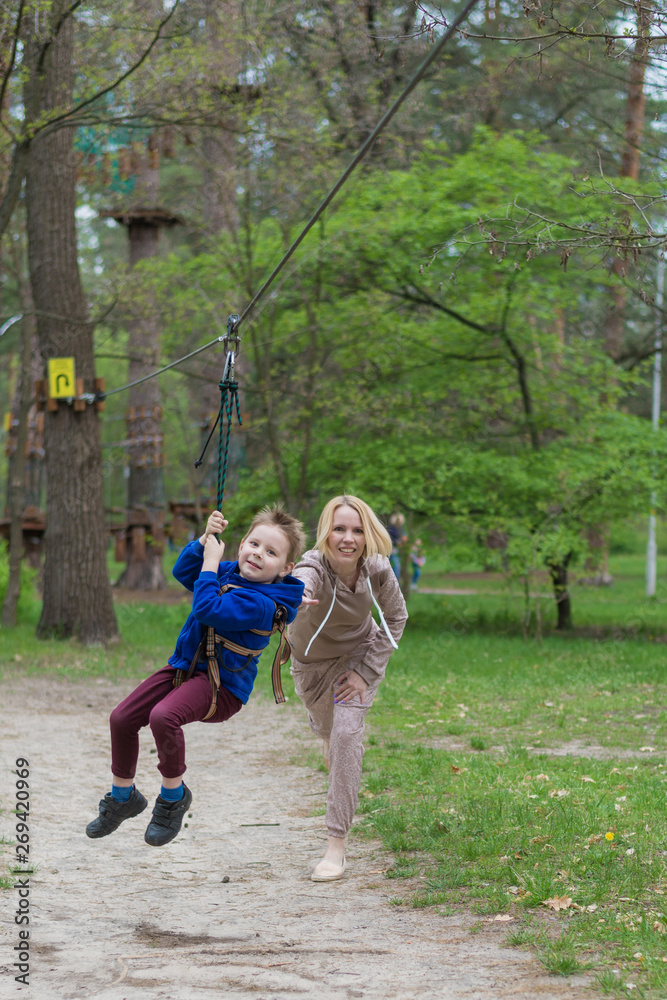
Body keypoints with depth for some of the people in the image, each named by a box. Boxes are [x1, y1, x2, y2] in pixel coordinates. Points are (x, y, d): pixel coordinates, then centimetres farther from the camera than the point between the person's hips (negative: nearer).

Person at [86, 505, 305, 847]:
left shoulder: (261, 603, -22)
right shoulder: (230, 572, 4)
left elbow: (207, 609, -30)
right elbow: (183, 572, 14)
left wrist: (211, 562, -18)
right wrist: (205, 540, 0)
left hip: (222, 684, -9)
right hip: (186, 665, 9)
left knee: (163, 716, -35)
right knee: (122, 718, 3)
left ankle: (173, 796, -10)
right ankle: (122, 797, 27)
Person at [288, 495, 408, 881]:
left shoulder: (377, 570, -27)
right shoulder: (313, 568, -36)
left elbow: (396, 618, -9)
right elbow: (299, 587, -62)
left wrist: (366, 671, -16)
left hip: (358, 655, 0)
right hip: (311, 659, 0)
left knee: (346, 733, -18)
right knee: (327, 731, 22)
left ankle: (337, 845, -15)